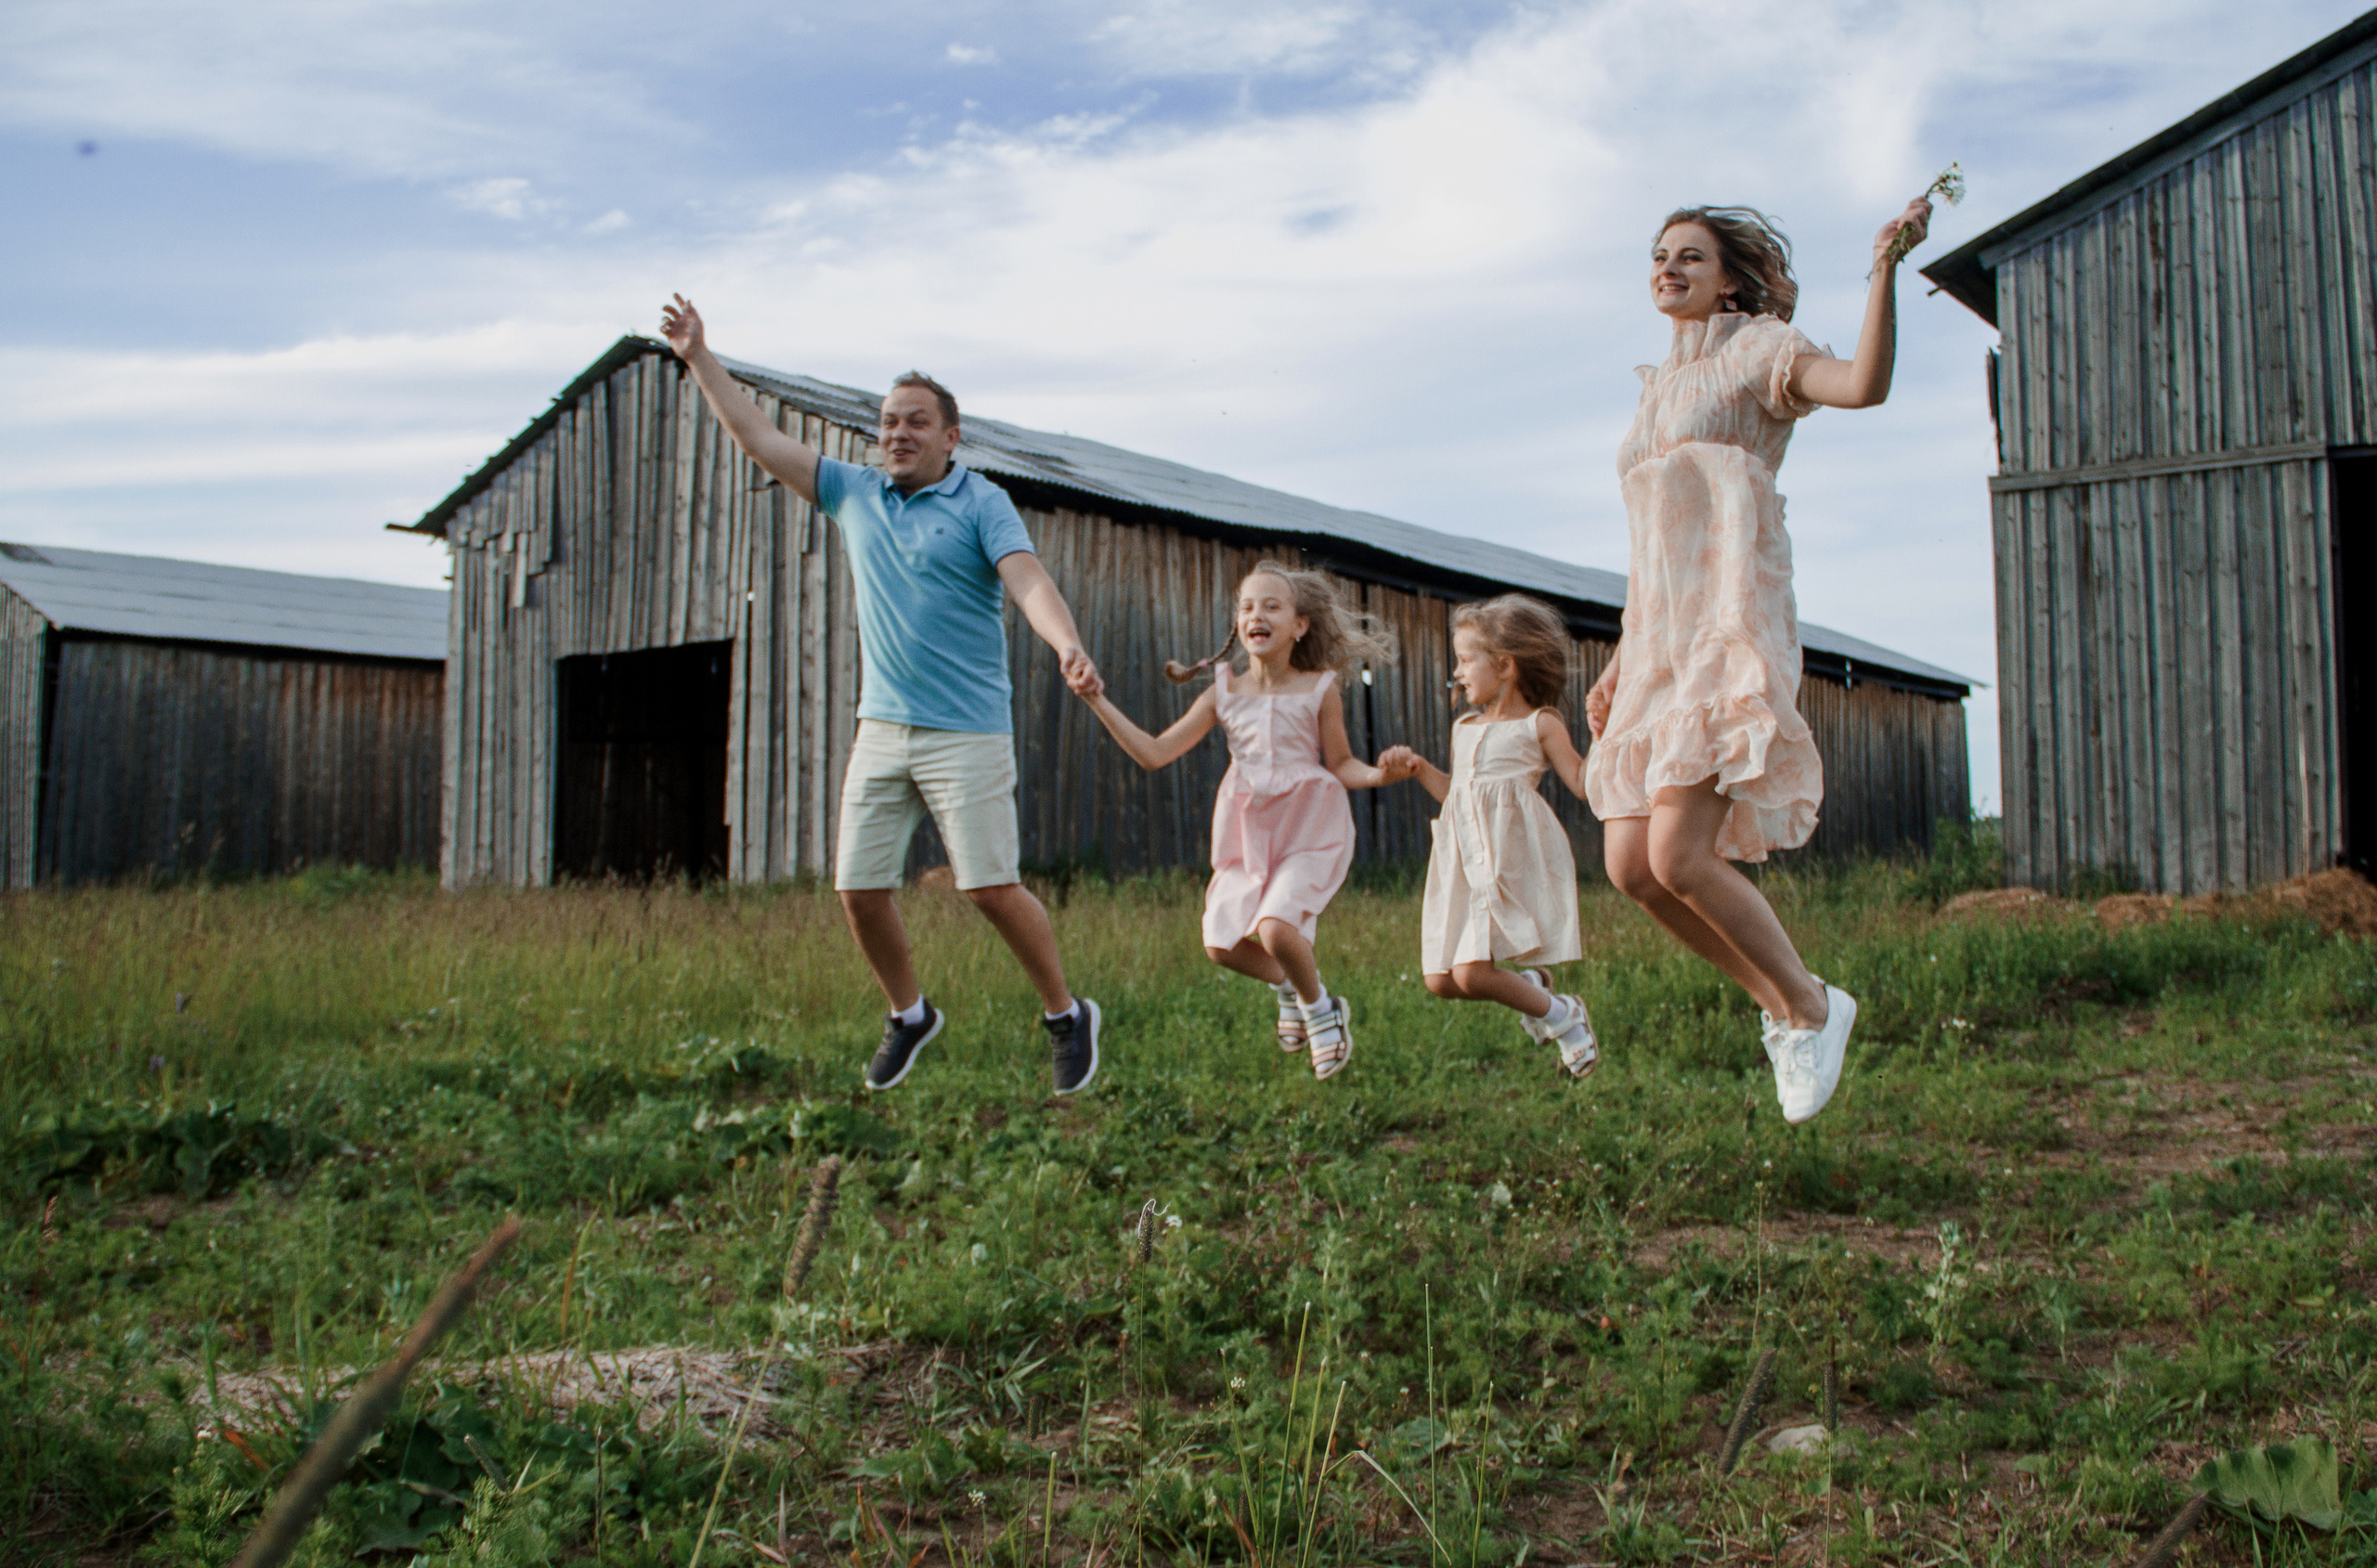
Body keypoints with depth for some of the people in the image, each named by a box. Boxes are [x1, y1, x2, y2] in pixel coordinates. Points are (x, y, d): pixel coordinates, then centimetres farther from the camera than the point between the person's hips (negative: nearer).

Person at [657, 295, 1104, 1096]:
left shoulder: (982, 503, -3)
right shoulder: (855, 494, 12)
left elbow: (1029, 580, -19)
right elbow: (759, 438, 17)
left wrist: (1066, 644, -38)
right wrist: (698, 357, 16)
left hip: (966, 733, -5)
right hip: (880, 729, 5)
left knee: (993, 888, -8)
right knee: (859, 888, 3)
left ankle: (1065, 1015, 12)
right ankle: (908, 1014, 26)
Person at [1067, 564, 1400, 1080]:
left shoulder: (1318, 690, -6)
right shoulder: (1224, 693, 0)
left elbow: (1341, 764, 2)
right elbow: (1155, 753, -1)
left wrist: (1378, 775, -20)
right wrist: (1100, 702, -10)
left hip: (1309, 828, -4)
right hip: (1247, 832, 4)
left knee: (1275, 928, -25)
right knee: (1221, 945, -2)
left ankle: (1320, 1008, 6)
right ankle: (1288, 988, 30)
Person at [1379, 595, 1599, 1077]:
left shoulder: (1539, 723, 1)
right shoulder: (1465, 727, 19)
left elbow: (1582, 783, -3)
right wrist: (1418, 767, 17)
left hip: (1511, 860, -7)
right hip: (1464, 862, 7)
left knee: (1470, 973, -17)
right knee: (1439, 980, 0)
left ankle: (1562, 1016, 6)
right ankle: (1531, 984, 24)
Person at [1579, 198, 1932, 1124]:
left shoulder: (1758, 349, 6)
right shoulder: (1656, 390, 25)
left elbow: (1865, 384, -16)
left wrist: (1885, 268, -27)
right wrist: (1619, 662, 22)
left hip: (1730, 630, -7)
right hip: (1657, 640, 7)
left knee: (1677, 857, -19)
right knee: (1630, 866, -2)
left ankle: (1809, 1008, 1)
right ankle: (1781, 1005, 14)